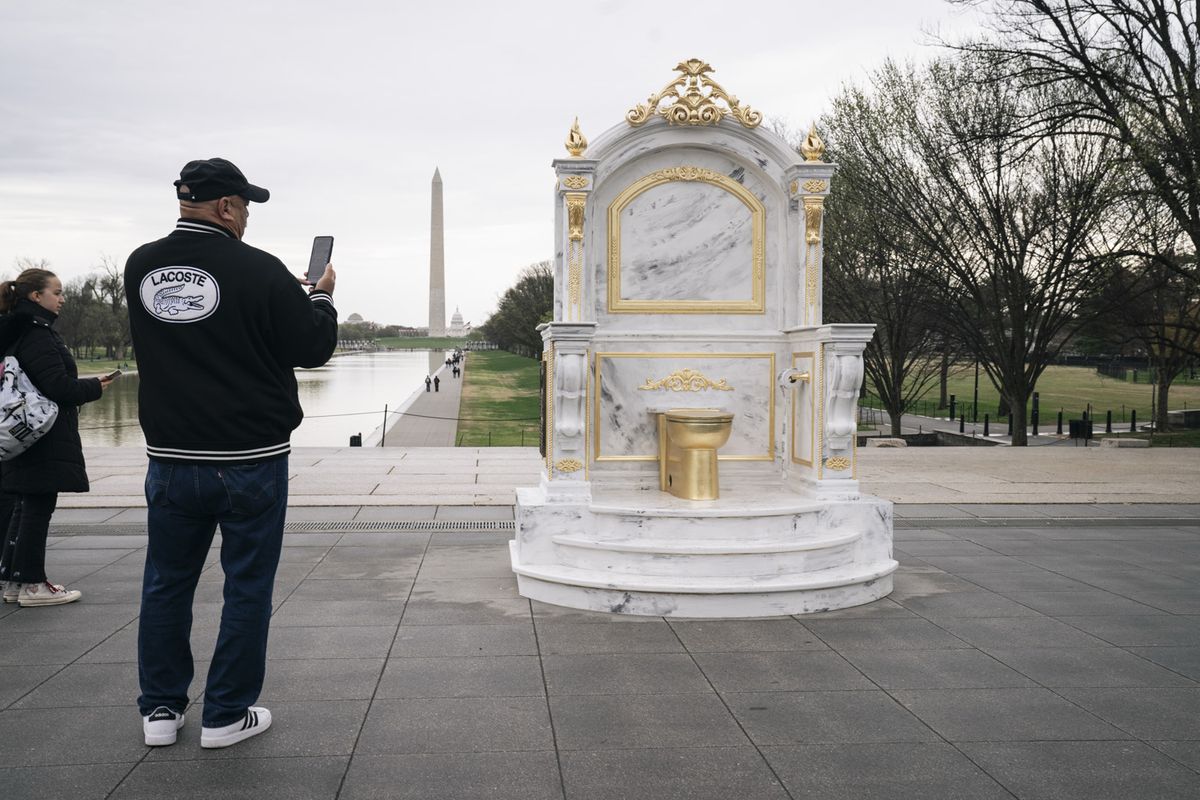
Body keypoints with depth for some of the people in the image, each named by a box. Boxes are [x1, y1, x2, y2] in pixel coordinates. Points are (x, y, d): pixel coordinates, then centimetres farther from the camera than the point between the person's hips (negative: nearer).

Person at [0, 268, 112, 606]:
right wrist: (93, 388, -7)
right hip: (45, 441, -10)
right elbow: (56, 385, -21)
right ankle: (32, 584, 2)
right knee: (38, 508, -4)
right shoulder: (36, 334, -16)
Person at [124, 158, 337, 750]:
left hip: (170, 459, 5)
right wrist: (321, 297, 11)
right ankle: (227, 715, 15)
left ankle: (161, 710, 24)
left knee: (166, 583, 16)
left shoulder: (140, 267, 1)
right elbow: (313, 347, -8)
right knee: (247, 588, 8)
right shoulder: (258, 271, -15)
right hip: (251, 460, -4)